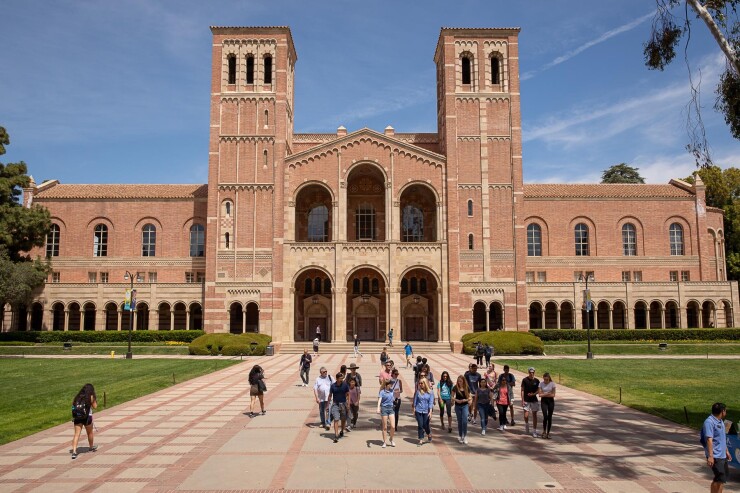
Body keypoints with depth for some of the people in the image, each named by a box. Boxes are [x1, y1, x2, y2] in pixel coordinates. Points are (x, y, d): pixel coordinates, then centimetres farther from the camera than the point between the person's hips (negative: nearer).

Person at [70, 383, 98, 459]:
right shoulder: (91, 397, -2)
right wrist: (95, 400, 15)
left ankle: (74, 451, -13)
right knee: (90, 433, 19)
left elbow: (73, 405, 3)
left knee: (77, 434, 0)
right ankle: (91, 447, 38)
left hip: (77, 417, 2)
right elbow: (95, 407, 2)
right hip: (87, 417, -2)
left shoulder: (77, 397, 8)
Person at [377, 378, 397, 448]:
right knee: (385, 427, 1)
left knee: (393, 427, -3)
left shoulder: (391, 390, 5)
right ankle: (384, 442, 13)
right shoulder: (382, 392, -10)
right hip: (384, 409, -4)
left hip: (391, 409, 4)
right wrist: (378, 408, -33)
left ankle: (391, 440, 20)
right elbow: (379, 400, -22)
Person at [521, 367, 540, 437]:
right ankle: (526, 424, 25)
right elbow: (522, 390, -2)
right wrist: (522, 400, -8)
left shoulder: (536, 380, 2)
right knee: (526, 416, -6)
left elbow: (538, 390, 8)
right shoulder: (525, 380, -4)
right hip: (526, 400, -2)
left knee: (534, 415, 4)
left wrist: (533, 394, -13)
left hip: (534, 400, 2)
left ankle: (534, 431, 11)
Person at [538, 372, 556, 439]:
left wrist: (544, 394, -11)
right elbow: (540, 394, -4)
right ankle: (544, 431, 2)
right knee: (545, 416, -14)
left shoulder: (552, 384, -4)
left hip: (551, 401, 0)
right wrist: (547, 394, -13)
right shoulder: (541, 384, -1)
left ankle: (548, 433, 14)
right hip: (543, 401, 0)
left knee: (549, 417, 3)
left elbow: (553, 395, -5)